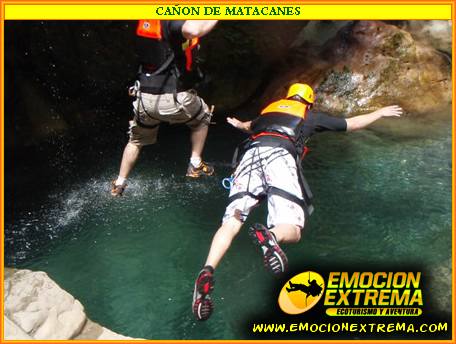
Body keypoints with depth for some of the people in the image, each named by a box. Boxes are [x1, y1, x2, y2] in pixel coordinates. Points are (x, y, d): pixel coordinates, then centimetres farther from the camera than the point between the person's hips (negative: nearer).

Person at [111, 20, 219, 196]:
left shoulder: (147, 20, 9)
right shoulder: (173, 21, -14)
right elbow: (193, 30, -37)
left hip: (145, 97, 6)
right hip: (174, 99, -6)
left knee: (137, 140, 28)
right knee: (202, 118, 27)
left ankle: (119, 184, 36)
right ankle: (195, 165, 24)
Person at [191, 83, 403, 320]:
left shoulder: (269, 109, 36)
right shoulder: (310, 116, 28)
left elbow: (249, 126, 57)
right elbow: (352, 124, 37)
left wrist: (238, 124, 81)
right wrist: (381, 113, 54)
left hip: (250, 153, 4)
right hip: (280, 154, -3)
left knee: (231, 222, -3)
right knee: (292, 231, -5)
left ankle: (208, 271, -27)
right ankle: (270, 236, -41)